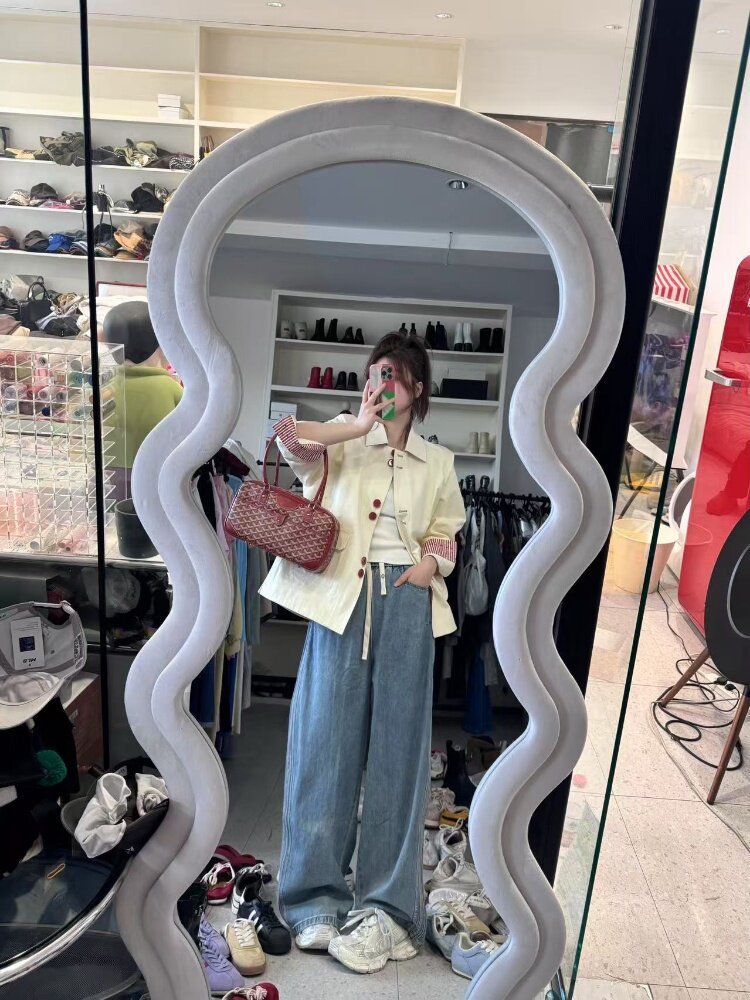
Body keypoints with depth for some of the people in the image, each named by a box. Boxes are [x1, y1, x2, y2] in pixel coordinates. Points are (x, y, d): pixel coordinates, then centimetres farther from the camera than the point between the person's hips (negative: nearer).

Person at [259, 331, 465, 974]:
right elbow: (288, 437, -11)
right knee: (328, 740, -1)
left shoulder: (438, 463, 16)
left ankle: (387, 907, 11)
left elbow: (448, 535, 18)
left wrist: (433, 561, -3)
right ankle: (317, 896, 13)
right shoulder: (344, 441, 9)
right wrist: (360, 425, -9)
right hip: (344, 596, -1)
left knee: (398, 746, 1)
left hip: (407, 601, 2)